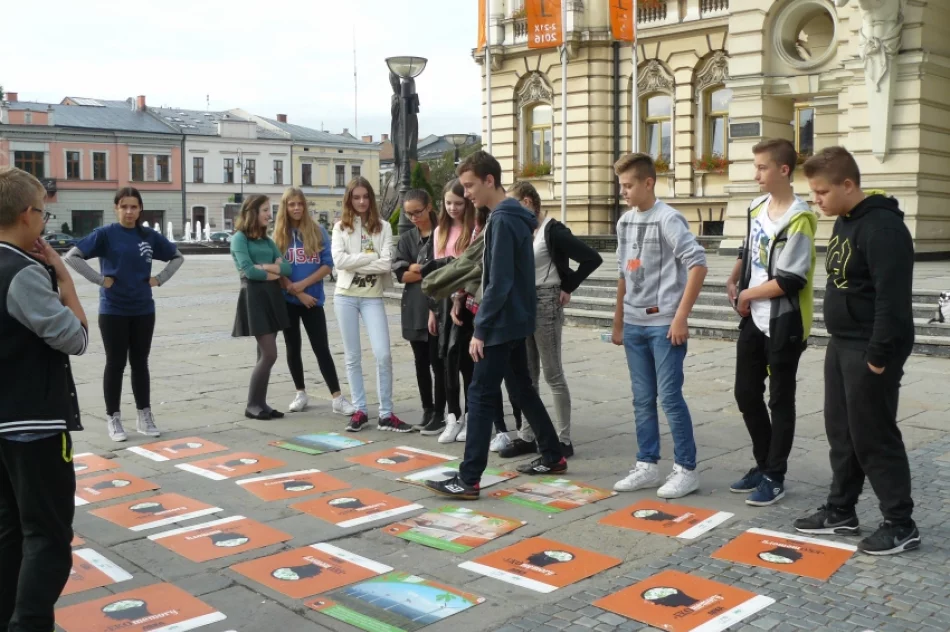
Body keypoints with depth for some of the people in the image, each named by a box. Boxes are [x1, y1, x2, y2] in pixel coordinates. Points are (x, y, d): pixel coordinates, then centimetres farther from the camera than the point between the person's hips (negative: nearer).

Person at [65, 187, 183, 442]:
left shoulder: (150, 236, 4)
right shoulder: (105, 234, -7)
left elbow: (178, 257, 16)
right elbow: (72, 256, -13)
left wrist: (159, 279, 4)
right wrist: (100, 279, -15)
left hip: (143, 310, 3)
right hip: (113, 311, -3)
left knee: (140, 363, 10)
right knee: (116, 364, 3)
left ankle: (144, 417, 19)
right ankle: (113, 419, 14)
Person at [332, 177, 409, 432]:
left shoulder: (383, 227, 4)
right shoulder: (340, 226, 5)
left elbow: (386, 264, -8)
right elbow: (339, 260, -10)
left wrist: (355, 263, -10)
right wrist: (371, 257, -10)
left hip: (372, 297, -1)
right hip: (345, 296, 1)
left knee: (383, 354, -8)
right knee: (353, 357, 7)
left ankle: (386, 414, 2)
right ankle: (359, 410, 16)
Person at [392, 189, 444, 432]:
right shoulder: (406, 238, 10)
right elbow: (401, 274, -1)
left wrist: (418, 270, -13)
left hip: (438, 306, -4)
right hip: (414, 308, 5)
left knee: (438, 361, -1)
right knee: (421, 361, 10)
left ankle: (439, 412, 7)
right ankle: (427, 410, 19)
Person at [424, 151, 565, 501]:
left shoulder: (502, 220, -18)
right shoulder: (515, 217, 13)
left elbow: (499, 282, -23)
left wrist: (480, 329, -19)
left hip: (502, 323, -10)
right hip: (516, 321, 10)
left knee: (481, 396, -8)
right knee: (523, 389, 18)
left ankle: (468, 479, -5)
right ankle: (552, 456, 27)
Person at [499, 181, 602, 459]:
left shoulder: (553, 231, -14)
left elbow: (592, 258, -17)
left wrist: (568, 288, -12)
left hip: (545, 304, -8)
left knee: (552, 374, -1)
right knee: (527, 375, 11)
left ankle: (563, 440, 7)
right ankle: (527, 436, 19)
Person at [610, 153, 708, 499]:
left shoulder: (668, 218, -11)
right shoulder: (625, 221, 11)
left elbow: (698, 265, -17)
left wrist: (681, 317, -18)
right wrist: (618, 321, 17)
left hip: (665, 324, -7)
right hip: (634, 325, 7)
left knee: (670, 397, -3)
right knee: (643, 399, 11)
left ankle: (686, 469, 8)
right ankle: (647, 465, 21)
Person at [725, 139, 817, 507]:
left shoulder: (798, 220, -19)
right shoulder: (757, 207, 6)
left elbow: (789, 281, -22)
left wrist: (747, 294, -10)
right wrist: (734, 279, 7)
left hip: (784, 322, -8)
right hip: (753, 318, 8)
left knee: (780, 400, 4)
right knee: (746, 393, 13)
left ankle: (775, 477, 16)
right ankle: (763, 465, 30)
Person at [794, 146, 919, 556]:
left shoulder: (882, 227, -20)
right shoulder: (843, 222, 11)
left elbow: (892, 298, -24)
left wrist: (879, 356, -22)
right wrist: (840, 342, 17)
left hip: (870, 350, -9)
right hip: (841, 345, 9)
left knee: (874, 437, -2)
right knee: (841, 432, 15)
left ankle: (901, 525, 10)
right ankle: (841, 510, 26)